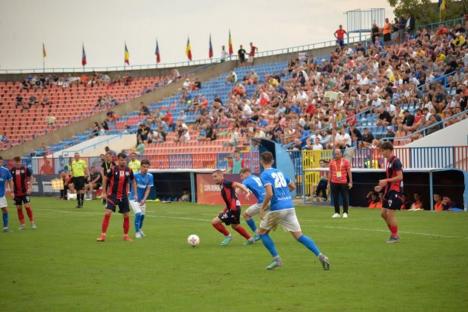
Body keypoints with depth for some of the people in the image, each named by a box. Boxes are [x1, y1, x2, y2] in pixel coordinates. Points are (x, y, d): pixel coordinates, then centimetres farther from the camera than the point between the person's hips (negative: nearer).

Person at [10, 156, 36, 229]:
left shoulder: (25, 169, -6)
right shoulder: (12, 170, 3)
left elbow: (30, 178, 1)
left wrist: (30, 188, -9)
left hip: (25, 192, -3)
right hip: (16, 193, 3)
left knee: (27, 206, -11)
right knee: (19, 208, 6)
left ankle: (32, 222, 0)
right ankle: (22, 224, 15)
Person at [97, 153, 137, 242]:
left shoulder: (129, 170, -2)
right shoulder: (113, 170, -10)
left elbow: (133, 181, 12)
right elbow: (105, 179, 1)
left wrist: (135, 194, 7)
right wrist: (104, 193, -1)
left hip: (124, 196, 3)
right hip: (112, 195, -3)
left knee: (126, 215, 3)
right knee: (107, 213, -14)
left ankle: (126, 235, 18)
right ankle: (103, 235, -9)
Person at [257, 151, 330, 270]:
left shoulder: (265, 174, -6)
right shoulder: (279, 172, 16)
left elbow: (269, 194, -19)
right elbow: (293, 186, 27)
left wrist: (262, 208, -8)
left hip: (276, 209, -6)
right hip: (290, 207, 6)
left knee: (262, 232, 14)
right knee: (299, 235, 4)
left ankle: (276, 259, 5)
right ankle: (320, 255, -11)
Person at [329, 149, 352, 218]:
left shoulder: (346, 161, 1)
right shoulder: (332, 162, 8)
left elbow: (349, 172, 2)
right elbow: (330, 173, 13)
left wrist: (350, 182, -3)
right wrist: (329, 182, 9)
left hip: (343, 183, -2)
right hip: (334, 183, 2)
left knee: (345, 198, -1)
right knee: (335, 199, 3)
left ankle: (345, 212, 7)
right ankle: (337, 213, 10)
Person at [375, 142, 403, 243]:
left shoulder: (395, 161, -15)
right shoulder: (388, 161, 14)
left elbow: (400, 177, -21)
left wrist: (386, 181, -23)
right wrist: (382, 186, 15)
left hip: (395, 190, -10)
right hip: (389, 190, 10)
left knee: (390, 214, -9)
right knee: (384, 213, 11)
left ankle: (395, 236, 1)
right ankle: (393, 233, 21)